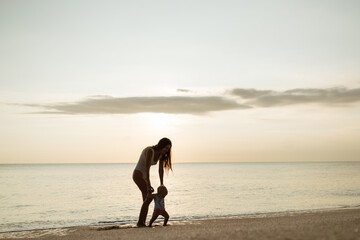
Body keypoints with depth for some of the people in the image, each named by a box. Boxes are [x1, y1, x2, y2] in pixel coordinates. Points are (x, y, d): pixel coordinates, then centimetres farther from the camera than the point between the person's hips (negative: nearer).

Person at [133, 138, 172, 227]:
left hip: (143, 176, 9)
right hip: (138, 175, -9)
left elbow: (161, 169, 1)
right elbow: (147, 169, -28)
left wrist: (161, 185, -5)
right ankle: (140, 222, -10)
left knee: (147, 200, 6)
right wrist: (149, 185, -29)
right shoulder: (150, 151, -24)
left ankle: (142, 223, 8)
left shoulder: (162, 154, 2)